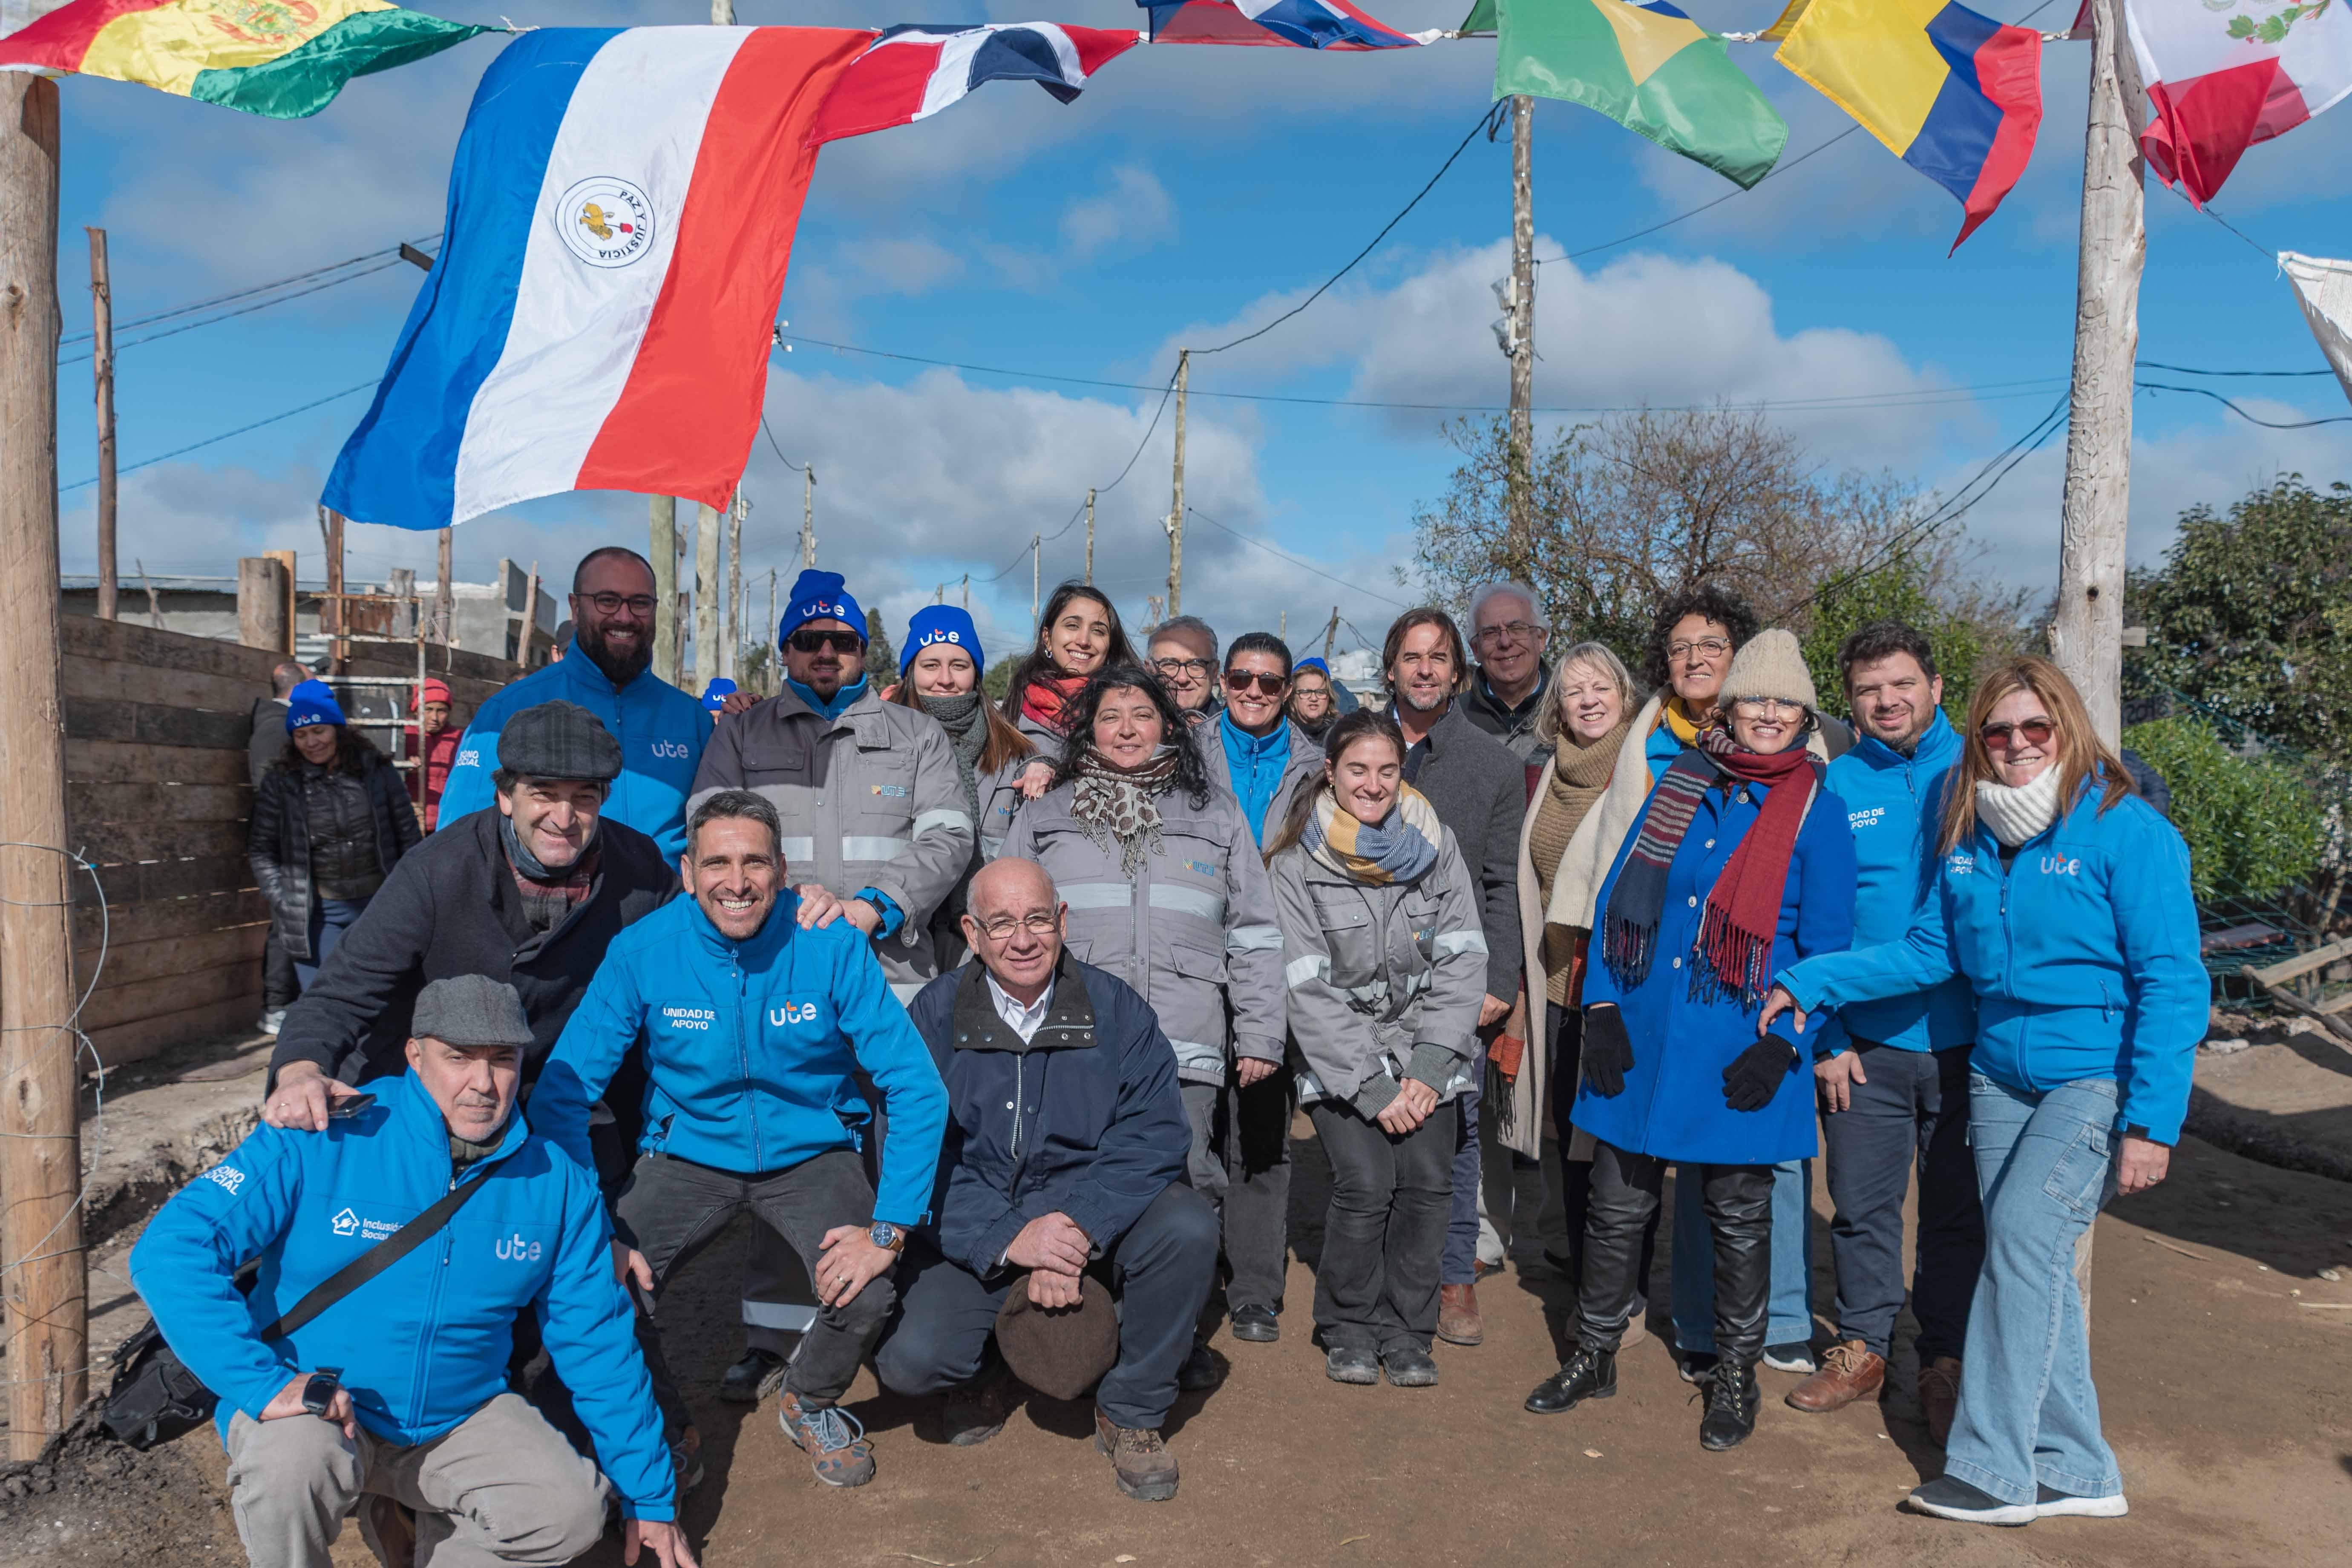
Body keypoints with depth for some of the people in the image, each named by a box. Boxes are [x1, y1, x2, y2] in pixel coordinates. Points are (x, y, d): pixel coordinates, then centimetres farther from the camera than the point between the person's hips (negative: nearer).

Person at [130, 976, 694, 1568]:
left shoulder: (558, 1184, -6)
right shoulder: (322, 1141, -16)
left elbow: (598, 1344, 1)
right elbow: (171, 1250, -21)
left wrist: (649, 1496, 3)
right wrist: (262, 1384, -30)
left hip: (457, 1418, 3)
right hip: (312, 1410, -2)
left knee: (570, 1512, -20)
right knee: (294, 1460, -36)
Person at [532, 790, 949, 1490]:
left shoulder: (832, 944, -18)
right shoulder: (642, 951, -15)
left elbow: (917, 1088, -17)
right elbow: (560, 1096, -10)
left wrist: (889, 1229, -24)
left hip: (810, 1153, -1)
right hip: (687, 1154, 1)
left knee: (864, 1299, -25)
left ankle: (811, 1405, 14)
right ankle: (661, 1423, 13)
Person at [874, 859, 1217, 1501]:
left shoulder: (1115, 1008, -4)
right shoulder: (934, 1015, -5)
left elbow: (1154, 1135, -12)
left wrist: (1079, 1228, -27)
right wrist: (1007, 1237, -25)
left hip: (1099, 1222, 1)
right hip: (973, 1241, 0)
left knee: (1190, 1227, -28)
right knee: (910, 1358, -24)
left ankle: (1132, 1412, -3)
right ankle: (987, 1374, 16)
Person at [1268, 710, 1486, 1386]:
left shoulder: (1433, 844, 1)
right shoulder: (1296, 865, -7)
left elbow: (1464, 960, -1)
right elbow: (1309, 990, -10)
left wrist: (1429, 1068, -9)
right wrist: (1373, 1086, -14)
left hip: (1424, 1052, 2)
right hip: (1339, 1060, -2)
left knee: (1428, 1181, -8)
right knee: (1365, 1185, -14)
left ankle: (1407, 1332, 11)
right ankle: (1349, 1330, 9)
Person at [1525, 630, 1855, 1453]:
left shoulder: (1817, 808, -2)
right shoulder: (1679, 784, 6)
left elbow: (1825, 943, -3)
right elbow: (1617, 897, 7)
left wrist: (1781, 1042, -12)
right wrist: (1602, 1007, -2)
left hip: (1736, 1054, -3)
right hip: (1640, 1039, 3)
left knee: (1738, 1216, 11)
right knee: (1616, 1204, 11)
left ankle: (1735, 1375, 29)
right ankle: (1595, 1355, 29)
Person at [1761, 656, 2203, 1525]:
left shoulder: (2127, 831, -12)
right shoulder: (1971, 839, 6)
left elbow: (2172, 983, -14)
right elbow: (1931, 950, 10)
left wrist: (2151, 1122, -18)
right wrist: (1810, 984, 2)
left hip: (2098, 1077, -6)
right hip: (2000, 1073, 6)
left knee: (2023, 1237, -15)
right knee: (2034, 1266, 7)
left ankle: (1994, 1470, -5)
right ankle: (2077, 1471, 20)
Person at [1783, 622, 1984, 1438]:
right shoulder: (1833, 787, 2)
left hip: (1964, 1038, -1)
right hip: (1865, 1042, 1)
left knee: (1957, 1209, 10)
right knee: (1861, 1205, 11)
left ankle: (1947, 1362, 26)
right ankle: (1862, 1347, 28)